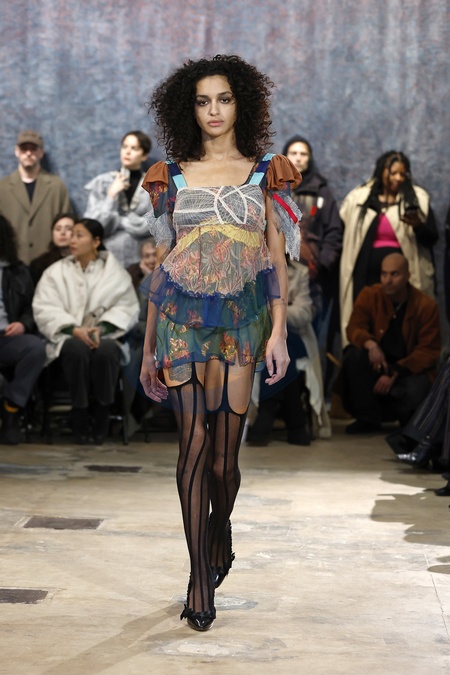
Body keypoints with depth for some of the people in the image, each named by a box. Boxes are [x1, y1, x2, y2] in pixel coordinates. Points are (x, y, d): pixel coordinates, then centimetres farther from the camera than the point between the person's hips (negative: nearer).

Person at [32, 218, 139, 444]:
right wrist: (74, 329, -18)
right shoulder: (55, 272, 10)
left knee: (105, 350, -36)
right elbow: (45, 309, -2)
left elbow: (126, 307, -1)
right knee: (77, 349, -36)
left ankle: (102, 414, -20)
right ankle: (79, 415, -22)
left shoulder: (115, 271, 10)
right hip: (68, 336, 0)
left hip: (105, 335, 0)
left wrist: (102, 329, -18)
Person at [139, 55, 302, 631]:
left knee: (224, 453, 1)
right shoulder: (171, 176, 10)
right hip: (183, 317, 0)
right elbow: (160, 263, 11)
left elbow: (277, 259, 5)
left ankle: (220, 534, 30)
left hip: (243, 318, 0)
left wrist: (279, 330, -6)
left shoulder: (265, 172, 8)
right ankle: (201, 574, -1)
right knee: (194, 442, -7)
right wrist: (148, 347, 9)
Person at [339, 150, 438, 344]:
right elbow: (343, 232, 13)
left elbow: (432, 238, 1)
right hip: (366, 277, 1)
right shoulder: (359, 198, 7)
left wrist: (418, 225, -19)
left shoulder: (418, 199, 3)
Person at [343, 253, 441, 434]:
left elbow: (428, 351, -11)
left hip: (410, 369, -2)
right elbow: (354, 328, -12)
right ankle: (368, 418, -11)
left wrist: (394, 374, -22)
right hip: (377, 364, 2)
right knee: (353, 354, -28)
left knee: (416, 390, -35)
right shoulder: (370, 295, -6)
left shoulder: (426, 305, -11)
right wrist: (370, 344, -37)